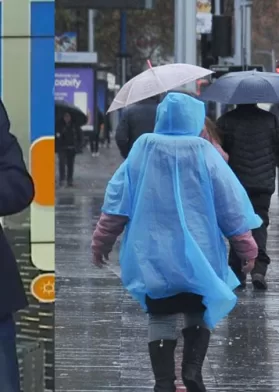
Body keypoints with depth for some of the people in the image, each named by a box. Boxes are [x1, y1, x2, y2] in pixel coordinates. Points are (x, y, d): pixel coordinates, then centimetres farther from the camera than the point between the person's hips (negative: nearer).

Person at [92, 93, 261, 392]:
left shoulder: (143, 149, -3)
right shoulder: (203, 153, -7)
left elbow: (117, 200, 0)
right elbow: (231, 204, -3)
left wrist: (102, 242, 10)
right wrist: (246, 246, 6)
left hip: (153, 254, 1)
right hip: (197, 254, -1)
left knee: (160, 318, 8)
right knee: (198, 313, 16)